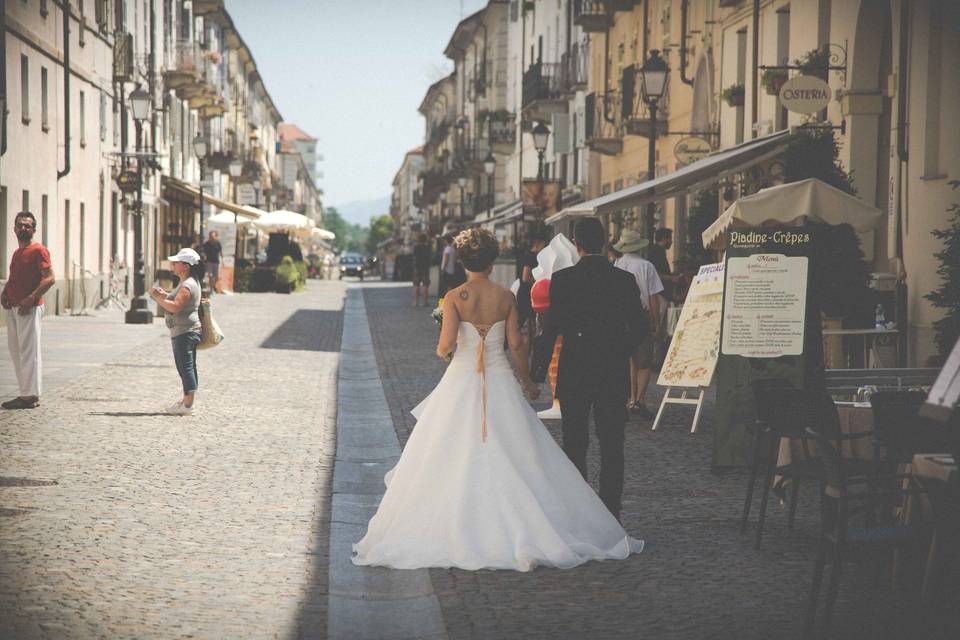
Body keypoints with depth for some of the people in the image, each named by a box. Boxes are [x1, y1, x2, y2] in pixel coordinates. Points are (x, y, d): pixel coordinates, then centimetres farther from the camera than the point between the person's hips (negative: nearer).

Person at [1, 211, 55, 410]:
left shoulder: (38, 250, -8)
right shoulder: (17, 253, 18)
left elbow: (50, 278, -16)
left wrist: (30, 299, -22)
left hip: (29, 308, -9)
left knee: (29, 350, -8)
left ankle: (31, 396, -6)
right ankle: (26, 393, 14)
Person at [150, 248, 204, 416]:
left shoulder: (188, 285, -18)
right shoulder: (188, 283, 16)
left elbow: (175, 307, -26)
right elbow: (178, 301, 24)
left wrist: (157, 297, -16)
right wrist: (163, 295, 11)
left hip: (185, 332, -11)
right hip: (185, 332, 11)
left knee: (186, 367, -8)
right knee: (187, 367, 14)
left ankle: (187, 405, -6)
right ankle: (187, 401, 21)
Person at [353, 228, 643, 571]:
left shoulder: (455, 297, -7)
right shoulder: (506, 297, -2)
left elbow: (447, 343, -15)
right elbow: (516, 343, -1)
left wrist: (441, 351, 9)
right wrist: (527, 380, 12)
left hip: (462, 378, -1)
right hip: (500, 380, 1)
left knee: (455, 459, 6)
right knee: (516, 460, 7)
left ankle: (461, 533, 4)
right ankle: (522, 530, 7)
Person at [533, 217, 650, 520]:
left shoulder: (562, 279, -9)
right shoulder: (624, 280, -2)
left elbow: (550, 329, -9)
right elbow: (641, 328, 1)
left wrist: (538, 372, -1)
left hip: (573, 374, -1)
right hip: (614, 376, 1)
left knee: (575, 446, 9)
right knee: (612, 447, 6)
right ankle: (610, 516, 5)